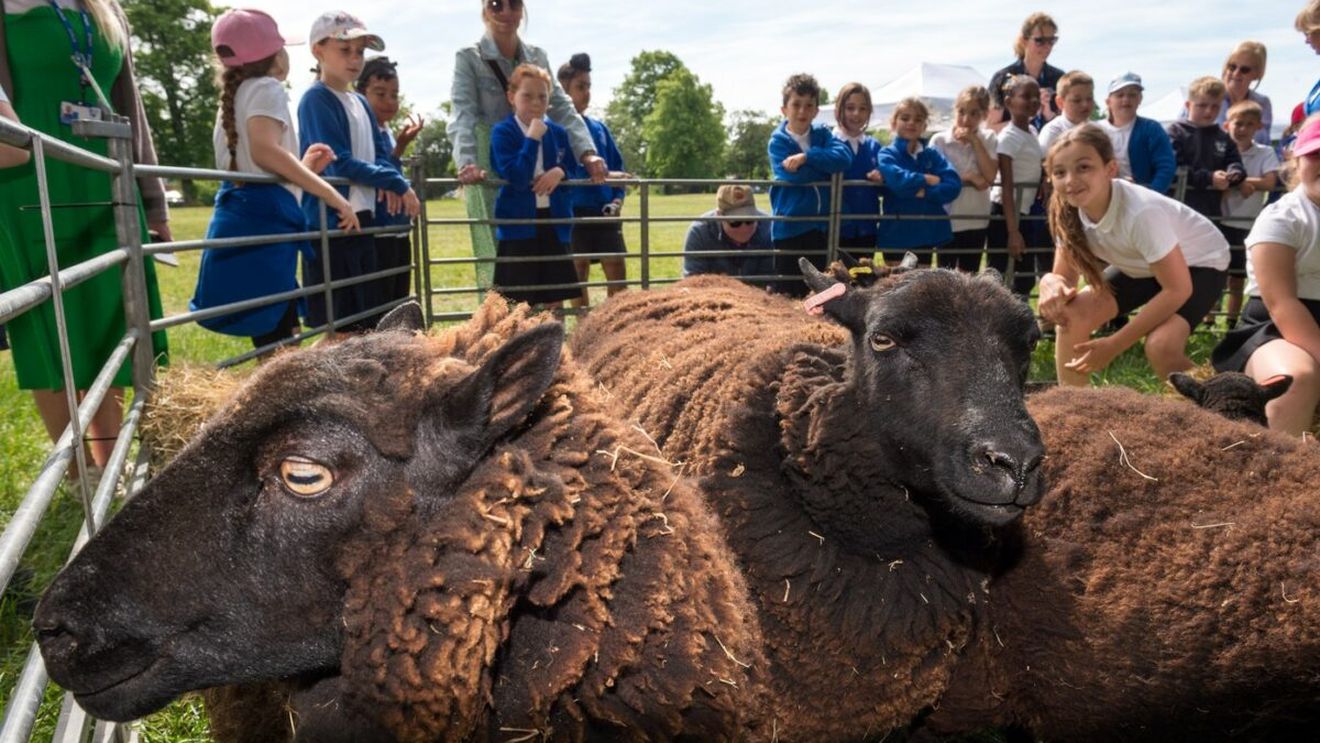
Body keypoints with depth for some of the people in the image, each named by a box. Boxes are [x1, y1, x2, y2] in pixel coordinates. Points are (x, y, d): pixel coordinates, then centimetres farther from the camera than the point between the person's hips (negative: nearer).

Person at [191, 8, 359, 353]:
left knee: (276, 340, 9)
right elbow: (264, 150, -21)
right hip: (262, 220, -9)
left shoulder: (235, 97, 26)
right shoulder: (267, 88, -1)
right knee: (280, 345, -13)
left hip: (239, 218, 9)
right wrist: (332, 194, -18)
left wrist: (304, 167, 26)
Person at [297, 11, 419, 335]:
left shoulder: (361, 103, 16)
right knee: (337, 326, -5)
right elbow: (337, 162, -17)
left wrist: (390, 184, -7)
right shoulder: (317, 100, -9)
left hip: (362, 221, 8)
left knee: (366, 322, 13)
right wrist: (397, 183, -14)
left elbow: (376, 157, 17)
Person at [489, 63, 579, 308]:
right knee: (519, 304, 0)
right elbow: (516, 177, -19)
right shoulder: (502, 132, -6)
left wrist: (560, 172, -9)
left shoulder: (558, 133, 9)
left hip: (554, 223, 5)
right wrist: (532, 139, -18)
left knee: (556, 299, 9)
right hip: (518, 225, -4)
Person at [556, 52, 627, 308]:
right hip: (574, 212, -5)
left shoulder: (600, 128, 15)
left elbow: (617, 167, 16)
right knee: (578, 273, 3)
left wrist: (617, 200, 1)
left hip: (605, 212, 5)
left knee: (617, 271, 3)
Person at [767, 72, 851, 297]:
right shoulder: (778, 141, -4)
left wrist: (807, 157, -20)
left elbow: (844, 157, -12)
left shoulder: (822, 134, 7)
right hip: (790, 227, -4)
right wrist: (826, 162, -7)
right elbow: (795, 176, -20)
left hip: (820, 227, 4)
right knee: (786, 294, -1)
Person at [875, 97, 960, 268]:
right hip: (896, 233, -4)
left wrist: (924, 192, -19)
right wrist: (926, 180, -10)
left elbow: (953, 185, -8)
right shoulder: (887, 154, -4)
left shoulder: (932, 155, 7)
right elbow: (898, 181, -25)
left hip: (927, 232, 4)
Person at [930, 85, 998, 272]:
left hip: (976, 220, 3)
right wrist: (967, 177, -19)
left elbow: (990, 176, -12)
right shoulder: (939, 140, -7)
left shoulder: (988, 139, 2)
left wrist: (975, 141, -13)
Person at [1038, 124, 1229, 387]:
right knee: (1071, 316, -17)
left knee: (1160, 346, -30)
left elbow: (1178, 289, -31)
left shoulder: (1141, 212, -38)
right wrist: (1051, 282, -37)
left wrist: (1113, 345, -31)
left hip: (1199, 263, -6)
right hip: (1142, 266, 6)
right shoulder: (1068, 211, -20)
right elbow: (1065, 275, -10)